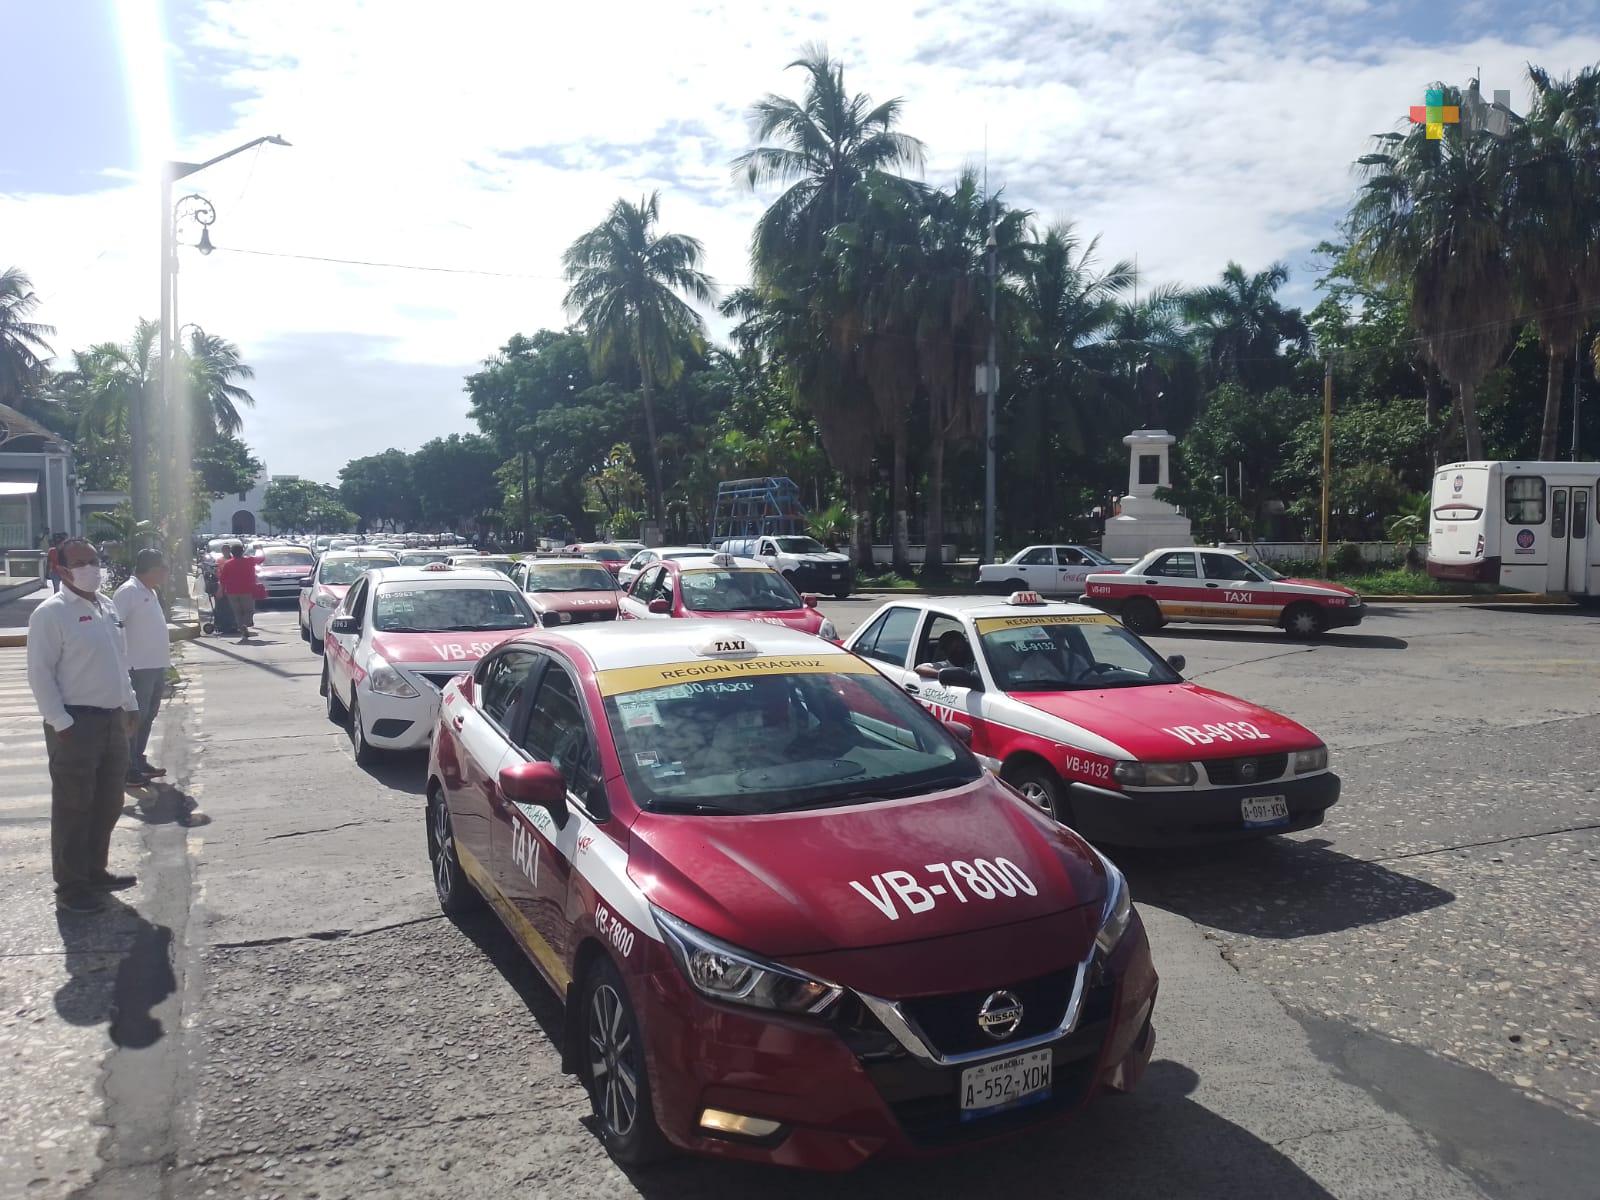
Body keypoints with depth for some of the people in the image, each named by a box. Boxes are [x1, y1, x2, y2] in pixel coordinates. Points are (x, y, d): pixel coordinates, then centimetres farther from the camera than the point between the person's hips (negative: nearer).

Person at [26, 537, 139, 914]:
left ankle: (95, 871, 29)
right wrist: (60, 722, -18)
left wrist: (129, 703, 16)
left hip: (112, 718, 8)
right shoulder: (51, 613, -12)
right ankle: (70, 887, 9)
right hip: (76, 723, -8)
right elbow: (40, 673, -15)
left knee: (108, 803, 15)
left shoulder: (106, 606, 12)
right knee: (74, 807, 0)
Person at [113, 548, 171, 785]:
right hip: (138, 668, -9)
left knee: (148, 715, 15)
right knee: (135, 717, -4)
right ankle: (129, 768, 2)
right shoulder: (128, 592, -14)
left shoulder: (151, 592, 15)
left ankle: (139, 760, 25)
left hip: (156, 666, 9)